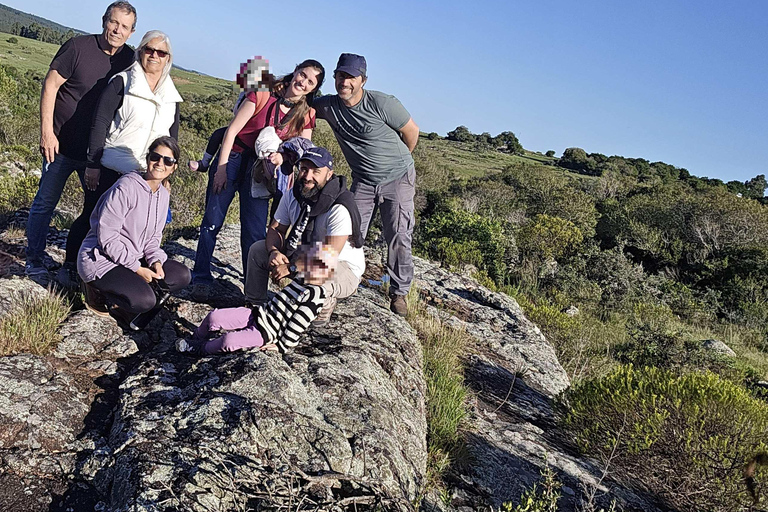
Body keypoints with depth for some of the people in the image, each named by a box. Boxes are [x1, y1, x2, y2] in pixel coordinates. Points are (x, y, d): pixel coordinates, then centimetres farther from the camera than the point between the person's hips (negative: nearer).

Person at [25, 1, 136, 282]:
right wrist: (46, 132, -13)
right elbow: (50, 86, -8)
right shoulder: (78, 47, -10)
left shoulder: (129, 60, 2)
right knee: (46, 202, 5)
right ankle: (34, 261, 18)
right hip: (62, 143, -3)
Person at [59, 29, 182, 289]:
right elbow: (100, 123, -7)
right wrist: (93, 164, -11)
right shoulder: (122, 82, -4)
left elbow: (172, 137, 16)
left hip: (146, 177, 4)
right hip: (109, 170, -4)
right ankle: (71, 266, 24)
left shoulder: (171, 95, 11)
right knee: (91, 217, 5)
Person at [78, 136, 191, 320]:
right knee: (144, 301, -27)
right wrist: (137, 268, -20)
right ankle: (96, 290, 1)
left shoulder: (163, 195, 4)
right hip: (101, 259, -8)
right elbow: (107, 238, -21)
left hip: (134, 258, 8)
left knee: (182, 275, -6)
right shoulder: (126, 188, -20)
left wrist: (155, 261, -10)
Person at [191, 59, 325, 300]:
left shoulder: (306, 114, -1)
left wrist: (282, 157, -22)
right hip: (232, 159, -2)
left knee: (255, 231, 2)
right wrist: (221, 167, -12)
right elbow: (232, 129, -9)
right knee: (213, 221, 0)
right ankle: (201, 280, 11)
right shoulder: (263, 95, -11)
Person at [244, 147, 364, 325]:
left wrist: (290, 268, -27)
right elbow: (275, 229, 2)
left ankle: (325, 305, -2)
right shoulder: (292, 196, -5)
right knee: (257, 249, 0)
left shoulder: (339, 208, -28)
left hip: (344, 268, -7)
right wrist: (274, 252, -21)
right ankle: (254, 305, 16)